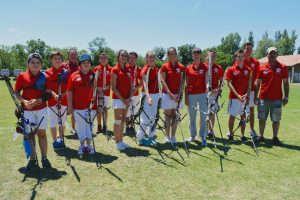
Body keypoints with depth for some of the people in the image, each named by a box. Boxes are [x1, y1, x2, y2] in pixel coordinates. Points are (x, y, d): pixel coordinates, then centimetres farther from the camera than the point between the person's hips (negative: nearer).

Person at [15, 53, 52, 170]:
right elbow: (17, 92, 3)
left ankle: (44, 158, 14)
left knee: (42, 133, 6)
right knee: (30, 134, 6)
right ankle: (33, 159, 18)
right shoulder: (22, 76, 0)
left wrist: (37, 101, -14)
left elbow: (47, 94, 2)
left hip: (41, 109, 0)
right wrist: (24, 101, -15)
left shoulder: (43, 77, 2)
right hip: (27, 110, 0)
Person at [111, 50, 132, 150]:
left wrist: (129, 98, -1)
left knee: (123, 120, 12)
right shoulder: (115, 69, -7)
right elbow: (113, 87, -12)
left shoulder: (128, 70, 11)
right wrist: (122, 99, -15)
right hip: (118, 98, -6)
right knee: (117, 121, 0)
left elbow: (130, 86, 12)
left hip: (126, 99, 6)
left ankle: (121, 140, 22)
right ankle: (117, 142, 10)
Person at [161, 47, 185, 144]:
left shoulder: (181, 67, 4)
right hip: (167, 94, -2)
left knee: (175, 115, 7)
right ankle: (167, 136, 12)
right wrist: (170, 93, -15)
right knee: (168, 115, 3)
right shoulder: (164, 66, -2)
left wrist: (179, 94, -9)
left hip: (177, 95, 2)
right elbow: (163, 81, -7)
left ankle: (173, 136, 16)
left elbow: (181, 82, 2)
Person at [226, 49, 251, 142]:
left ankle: (242, 135, 18)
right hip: (234, 97, -3)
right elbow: (229, 84, -7)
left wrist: (247, 94, -10)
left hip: (244, 97, 3)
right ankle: (230, 134, 18)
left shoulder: (248, 70, 7)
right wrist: (237, 95, -16)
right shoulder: (231, 70, -2)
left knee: (244, 116, 7)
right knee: (232, 116, 4)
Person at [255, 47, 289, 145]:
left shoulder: (283, 68, 2)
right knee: (262, 119, 8)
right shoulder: (262, 68, 3)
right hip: (263, 98, 1)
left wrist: (286, 97, -2)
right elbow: (257, 83, 6)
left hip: (277, 99, 0)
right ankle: (261, 136, 19)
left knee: (276, 119, 6)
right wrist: (256, 96, 2)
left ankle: (275, 137, 18)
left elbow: (285, 83, 3)